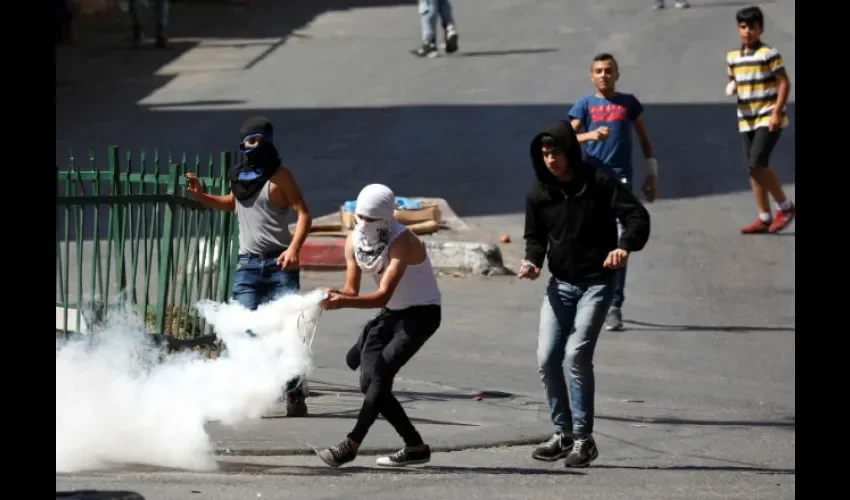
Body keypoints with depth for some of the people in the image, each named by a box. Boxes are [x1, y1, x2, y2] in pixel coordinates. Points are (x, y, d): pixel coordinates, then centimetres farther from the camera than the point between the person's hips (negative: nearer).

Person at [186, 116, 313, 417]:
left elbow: (304, 214, -7)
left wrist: (294, 248, -21)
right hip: (248, 265, 5)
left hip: (279, 263, -5)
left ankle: (295, 396, -3)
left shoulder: (279, 175, -2)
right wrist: (201, 196, 21)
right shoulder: (240, 176, 15)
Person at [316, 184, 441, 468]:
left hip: (422, 313, -8)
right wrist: (334, 296, -30)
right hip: (392, 313, 8)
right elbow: (352, 290, -6)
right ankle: (415, 447, 8)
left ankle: (351, 445, -17)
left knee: (381, 374, -19)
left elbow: (383, 296, -36)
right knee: (368, 380, -1)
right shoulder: (354, 241, -7)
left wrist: (343, 303, -51)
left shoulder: (401, 243, -28)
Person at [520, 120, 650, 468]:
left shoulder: (599, 183, -11)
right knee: (546, 358, -2)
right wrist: (532, 260, -9)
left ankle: (583, 438, -6)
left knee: (577, 355, -16)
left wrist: (625, 246, -33)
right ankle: (563, 433, 13)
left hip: (597, 282, -5)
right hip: (560, 284, 5)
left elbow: (637, 216, -13)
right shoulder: (539, 192, 2)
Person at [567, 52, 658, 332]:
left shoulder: (628, 103, 9)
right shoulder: (585, 105, 7)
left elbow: (643, 138, 18)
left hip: (621, 178, -1)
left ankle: (614, 307, -8)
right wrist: (590, 135, -22)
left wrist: (651, 172, 15)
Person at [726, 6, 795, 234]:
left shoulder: (769, 54, -9)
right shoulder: (732, 57, 10)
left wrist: (776, 113, -17)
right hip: (747, 120, 7)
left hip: (768, 119, -7)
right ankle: (764, 218, 12)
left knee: (757, 163, -18)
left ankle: (785, 207, -3)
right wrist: (731, 87, -1)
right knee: (754, 168, 6)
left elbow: (784, 83, -10)